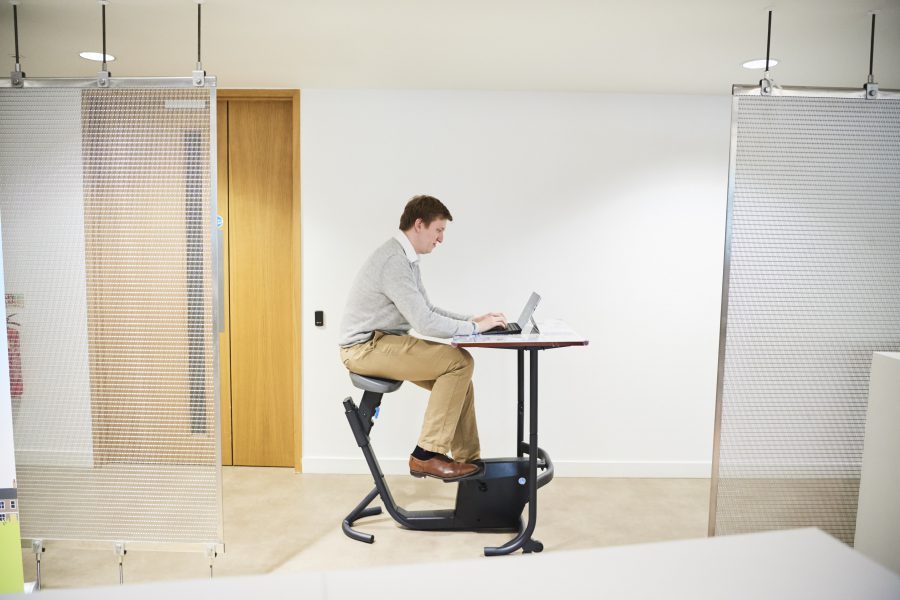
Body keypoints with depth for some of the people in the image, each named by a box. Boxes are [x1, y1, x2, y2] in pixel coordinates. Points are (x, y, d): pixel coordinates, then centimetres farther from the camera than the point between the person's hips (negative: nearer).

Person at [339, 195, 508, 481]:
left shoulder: (406, 258, 11)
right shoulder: (394, 261, -22)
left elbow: (426, 309, 17)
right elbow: (425, 323, -26)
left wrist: (473, 318, 6)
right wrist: (474, 327, -13)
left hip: (382, 343, 10)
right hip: (366, 347, -10)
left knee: (458, 374, 3)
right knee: (459, 362, -17)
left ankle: (468, 458, 11)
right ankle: (427, 455, -10)